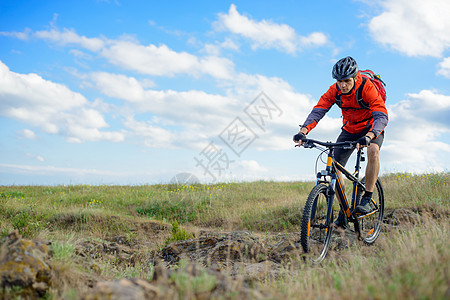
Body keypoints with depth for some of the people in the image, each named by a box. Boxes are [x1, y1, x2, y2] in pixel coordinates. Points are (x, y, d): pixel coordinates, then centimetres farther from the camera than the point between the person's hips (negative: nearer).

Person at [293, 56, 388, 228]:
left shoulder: (367, 88, -29)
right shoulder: (334, 91, -17)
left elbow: (381, 116, -38)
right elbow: (318, 111, -24)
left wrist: (368, 137, -57)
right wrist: (303, 131, -43)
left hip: (372, 128, -4)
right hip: (349, 130, 4)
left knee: (373, 150, -36)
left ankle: (367, 199, -24)